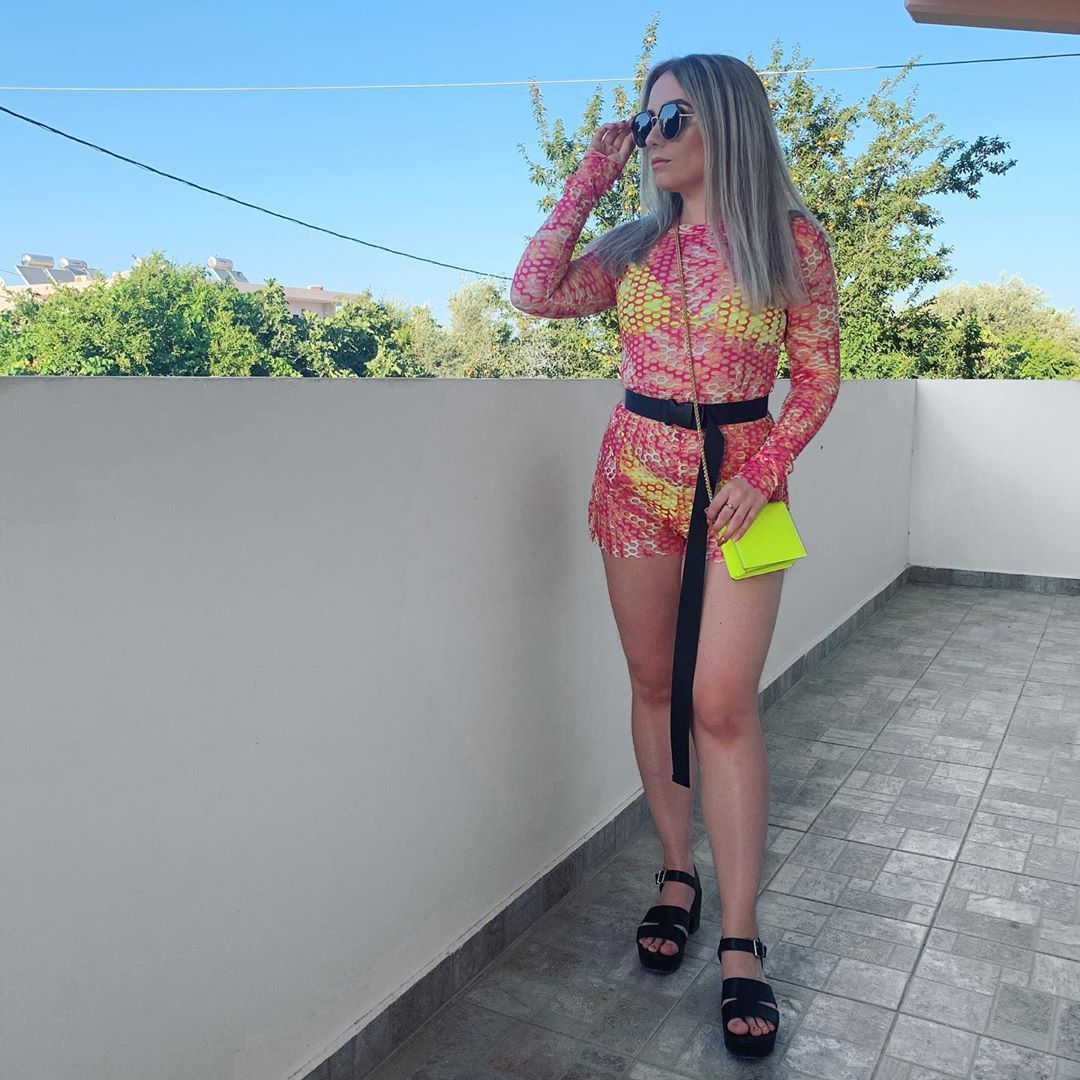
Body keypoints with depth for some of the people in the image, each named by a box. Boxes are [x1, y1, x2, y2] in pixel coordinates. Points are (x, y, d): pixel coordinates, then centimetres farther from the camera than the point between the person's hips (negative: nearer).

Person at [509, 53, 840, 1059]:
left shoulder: (791, 241, 0)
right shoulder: (635, 246, 10)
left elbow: (816, 378, 1)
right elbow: (535, 291, -2)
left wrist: (763, 471, -12)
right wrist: (586, 182, 2)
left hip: (739, 476, -3)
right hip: (637, 475, 4)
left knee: (723, 703, -9)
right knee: (654, 684, 7)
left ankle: (740, 942, 2)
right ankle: (676, 875, 23)